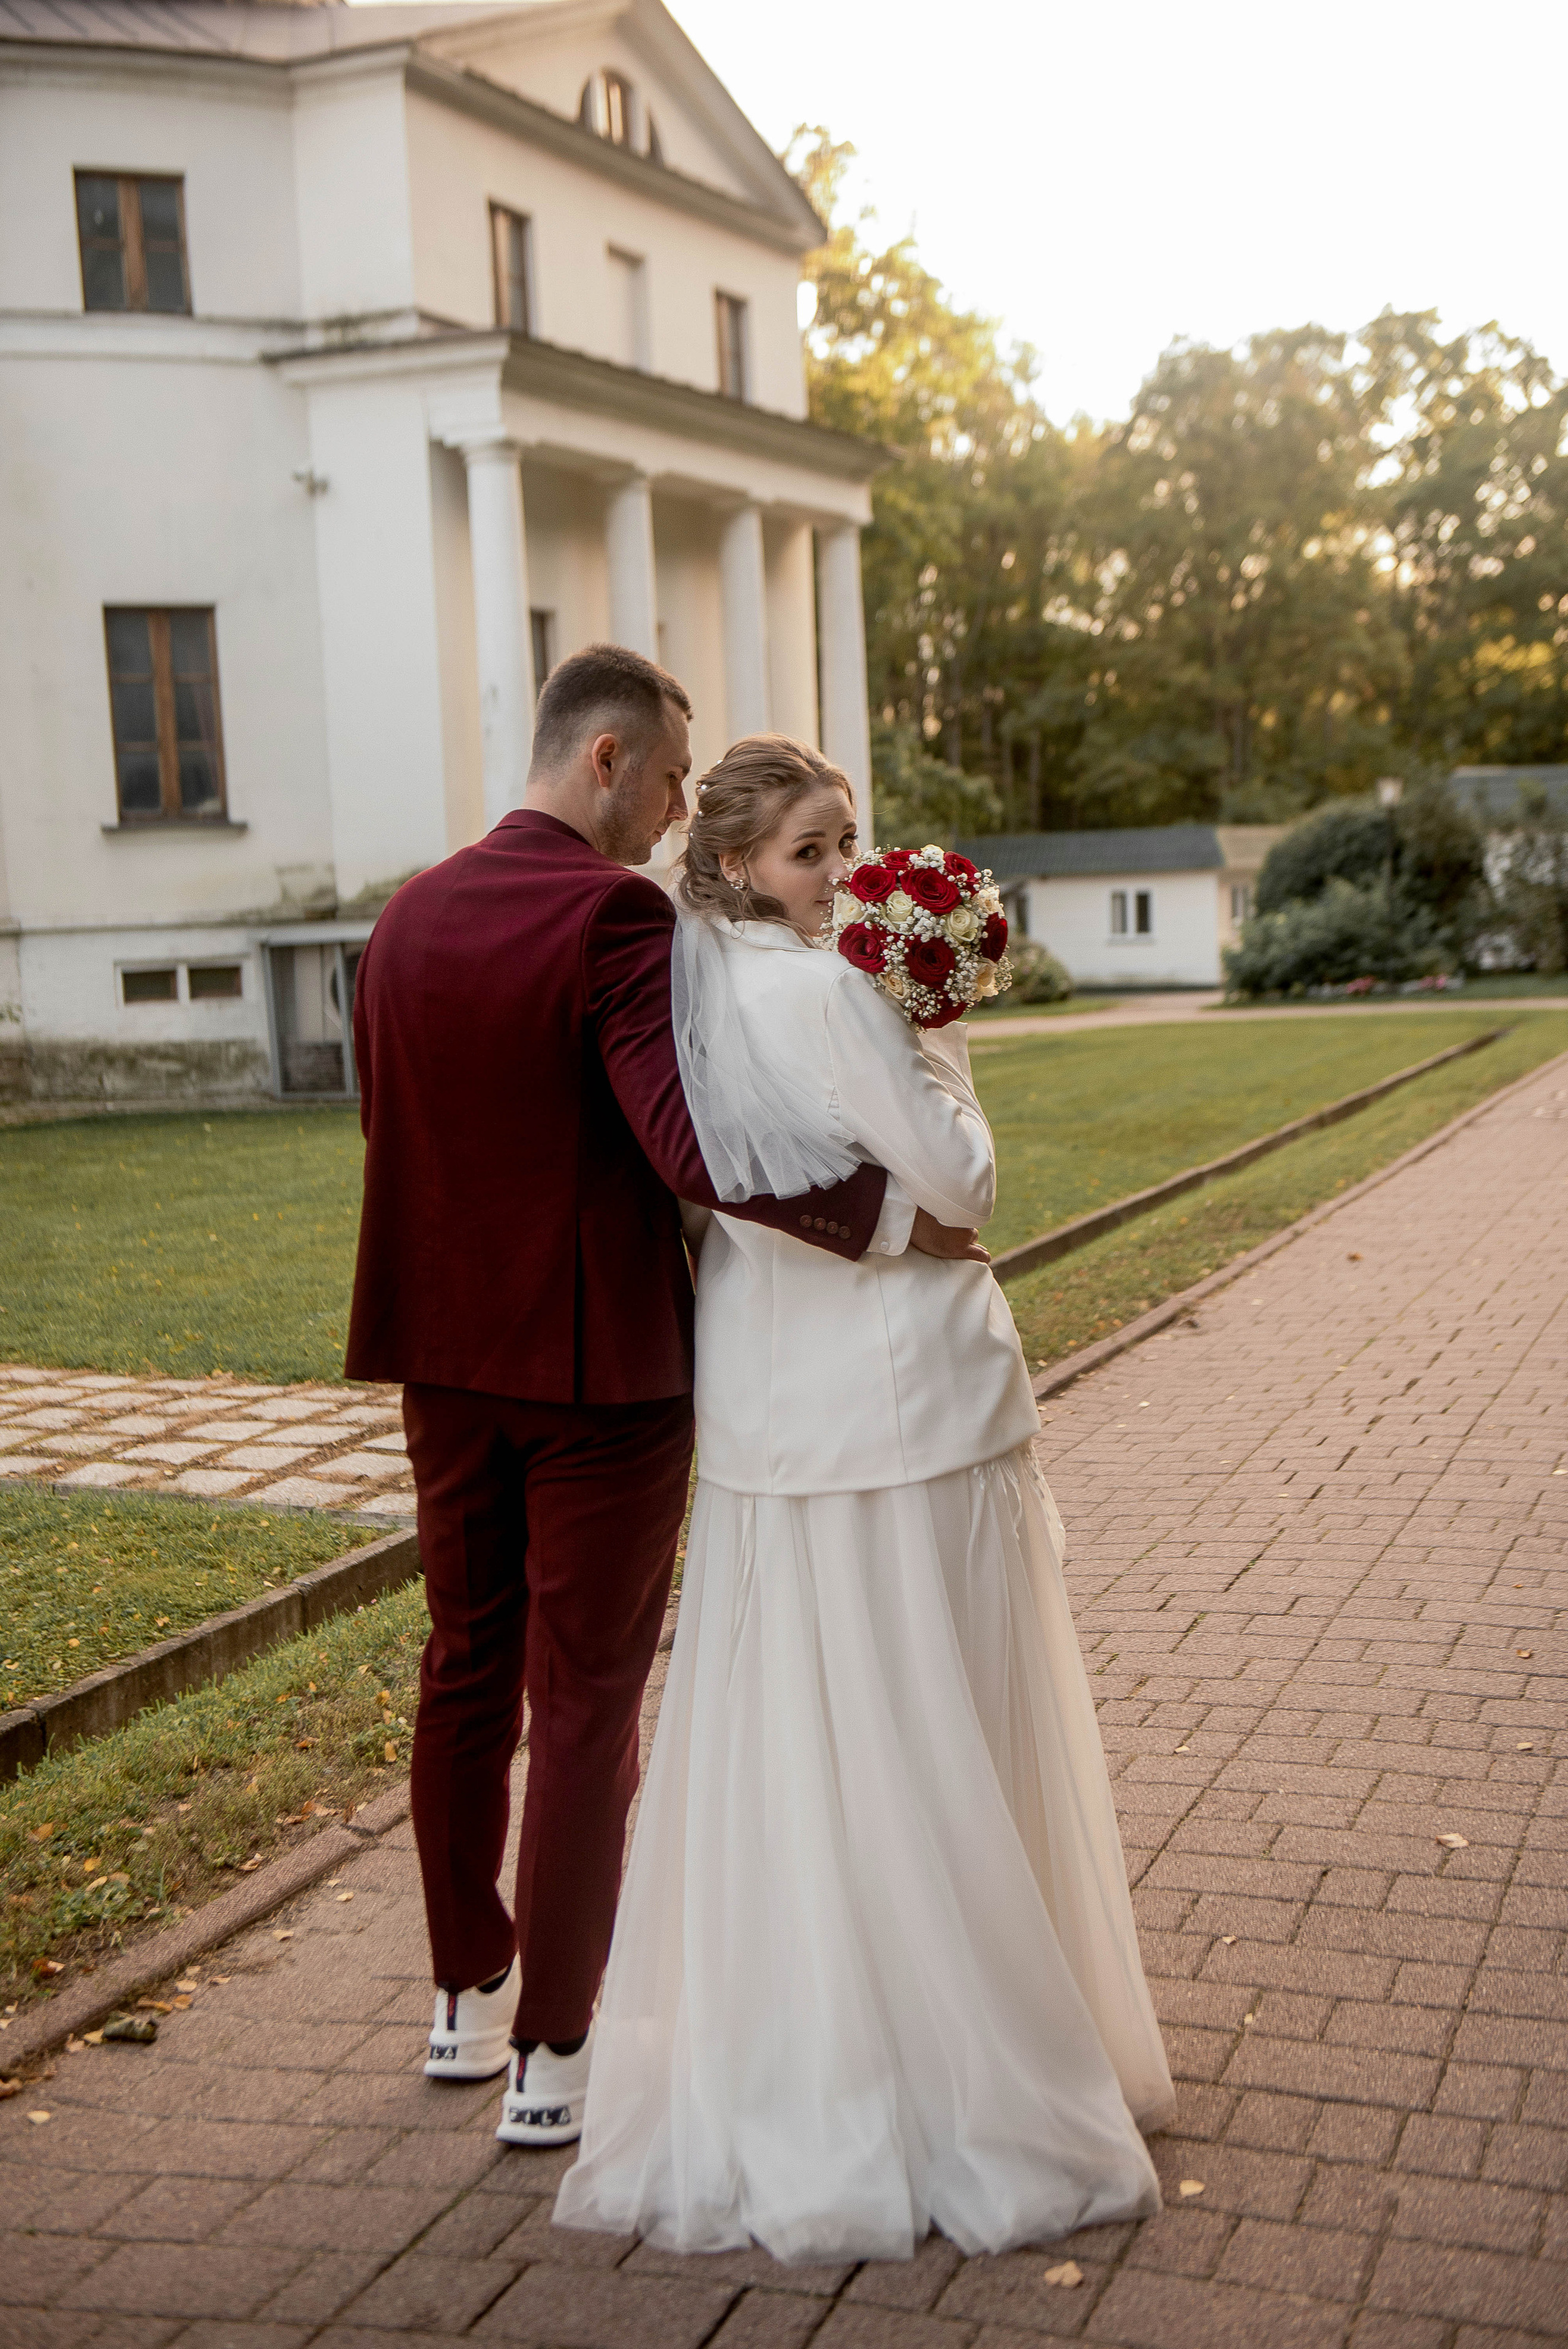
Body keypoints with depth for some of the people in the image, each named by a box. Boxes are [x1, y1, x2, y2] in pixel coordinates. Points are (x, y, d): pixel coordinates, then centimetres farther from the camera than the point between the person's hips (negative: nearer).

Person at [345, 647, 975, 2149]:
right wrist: (890, 1215, -24)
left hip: (447, 1359, 7)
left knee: (469, 1670, 19)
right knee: (585, 1703, 6)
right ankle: (554, 2056, 16)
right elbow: (690, 1144, -29)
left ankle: (468, 1998, 34)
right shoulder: (614, 915, -17)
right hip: (598, 1364, -7)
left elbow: (392, 1131, 11)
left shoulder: (408, 917, 6)